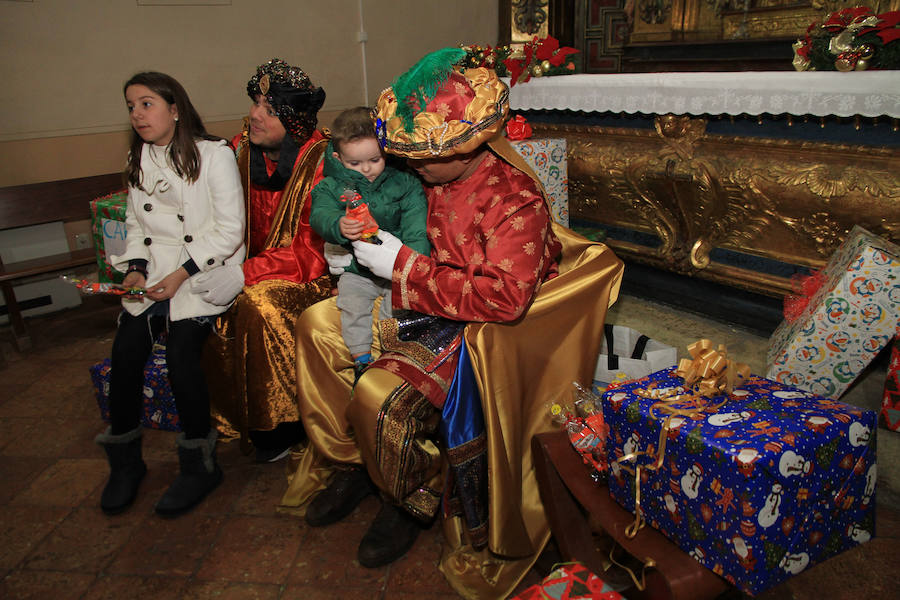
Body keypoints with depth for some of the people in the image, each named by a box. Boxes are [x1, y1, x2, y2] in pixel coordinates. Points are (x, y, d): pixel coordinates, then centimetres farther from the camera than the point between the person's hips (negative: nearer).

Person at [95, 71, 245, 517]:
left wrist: (182, 274, -15)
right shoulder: (138, 160, 16)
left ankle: (199, 464, -5)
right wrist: (135, 269, -1)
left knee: (180, 351, -23)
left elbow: (229, 230, -9)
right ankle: (125, 461, 5)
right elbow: (135, 223, 18)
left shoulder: (214, 154, -4)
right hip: (152, 273, 5)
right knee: (125, 350, -14)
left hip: (205, 269, -5)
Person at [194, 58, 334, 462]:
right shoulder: (242, 148, 1)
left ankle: (279, 426, -13)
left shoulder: (320, 161, -16)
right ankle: (235, 418, 2)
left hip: (309, 275, -6)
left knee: (258, 301, -32)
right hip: (255, 262, 6)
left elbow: (312, 250, -21)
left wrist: (245, 274, -30)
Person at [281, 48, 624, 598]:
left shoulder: (516, 200, -23)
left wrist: (403, 267, -28)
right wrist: (372, 234, -2)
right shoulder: (439, 179, 0)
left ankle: (414, 503, 6)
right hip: (430, 307, 9)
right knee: (318, 325, 3)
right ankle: (349, 464, 13)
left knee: (382, 394, -27)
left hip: (478, 331, -9)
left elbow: (504, 298, -31)